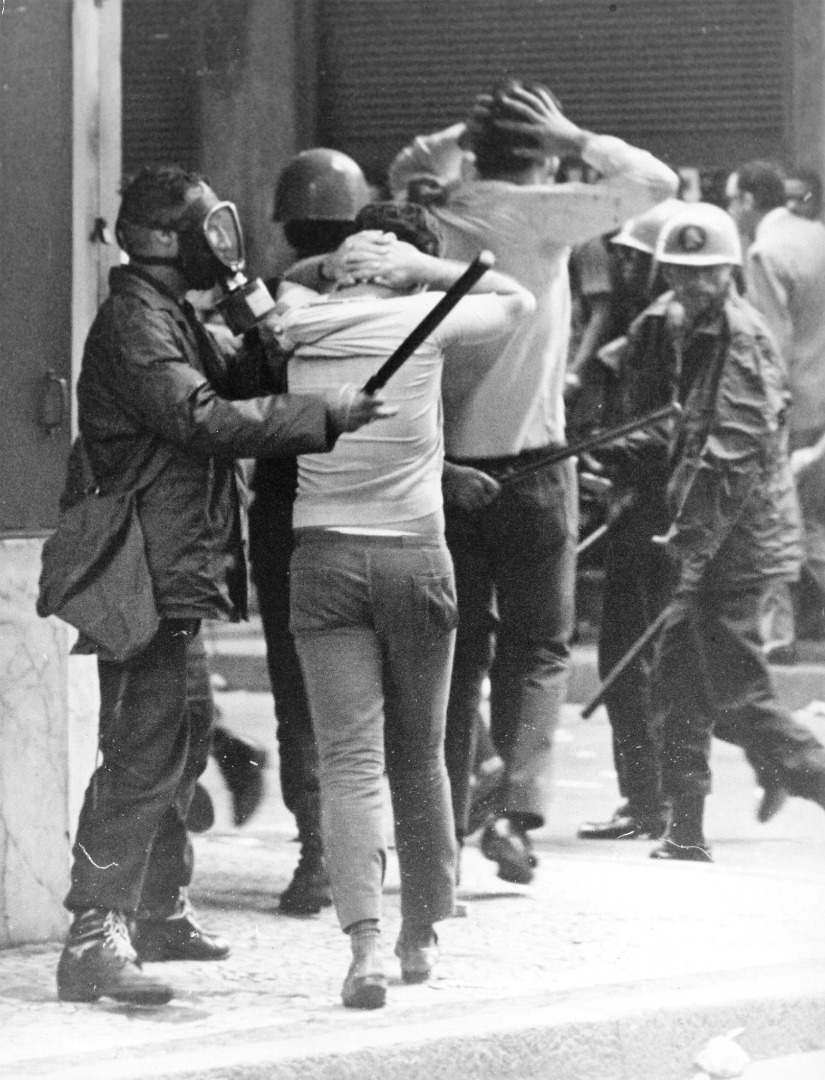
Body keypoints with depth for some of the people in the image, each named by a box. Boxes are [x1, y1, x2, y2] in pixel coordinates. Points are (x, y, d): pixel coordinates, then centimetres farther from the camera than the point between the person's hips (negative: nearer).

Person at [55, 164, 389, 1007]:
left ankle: (159, 911, 31)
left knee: (180, 748, 19)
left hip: (184, 573, 11)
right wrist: (322, 415, -27)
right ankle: (94, 939, -16)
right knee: (141, 756, -13)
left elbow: (229, 392, 19)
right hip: (152, 575, -11)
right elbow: (200, 418, -27)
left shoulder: (171, 315, 19)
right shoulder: (134, 321, -14)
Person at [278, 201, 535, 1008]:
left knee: (348, 759, -5)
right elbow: (518, 299, 14)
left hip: (322, 554, 0)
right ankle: (422, 933, 25)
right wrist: (431, 266, 9)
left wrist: (335, 268, 19)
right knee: (419, 756, 15)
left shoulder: (298, 325, 3)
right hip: (415, 553, 0)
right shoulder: (422, 320, -2)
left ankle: (365, 942, -21)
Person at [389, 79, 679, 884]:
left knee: (458, 644, 12)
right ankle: (517, 806, -7)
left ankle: (445, 820, 11)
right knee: (538, 646, 7)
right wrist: (575, 141, -2)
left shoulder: (428, 221, 0)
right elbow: (655, 181, -10)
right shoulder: (538, 214, -11)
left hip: (447, 467, 4)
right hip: (530, 467, -4)